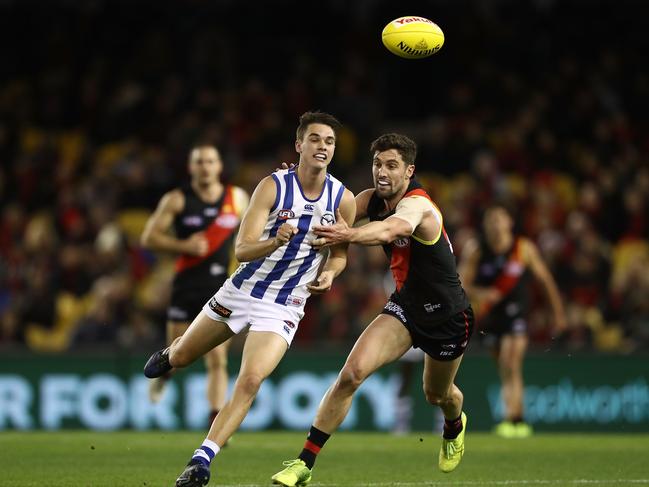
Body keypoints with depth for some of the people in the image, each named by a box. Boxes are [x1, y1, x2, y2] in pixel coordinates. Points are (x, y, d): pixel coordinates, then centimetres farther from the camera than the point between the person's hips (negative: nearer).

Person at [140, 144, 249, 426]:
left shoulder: (238, 198, 4)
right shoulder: (177, 200, -3)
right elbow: (148, 237, -5)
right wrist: (184, 245, -17)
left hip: (220, 287, 1)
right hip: (186, 286, -1)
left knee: (217, 361, -9)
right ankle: (162, 375, 43)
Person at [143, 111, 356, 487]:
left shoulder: (343, 199, -8)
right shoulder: (273, 187, -15)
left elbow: (340, 253, 9)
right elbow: (242, 249, -20)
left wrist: (328, 273, -15)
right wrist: (277, 241, -40)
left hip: (284, 308, 0)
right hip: (242, 289, 0)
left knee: (250, 381, -21)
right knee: (181, 358, 16)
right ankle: (167, 355, 56)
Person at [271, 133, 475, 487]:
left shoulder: (417, 205, -31)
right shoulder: (372, 199, -9)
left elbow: (388, 230, -53)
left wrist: (349, 235, -74)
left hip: (448, 317, -4)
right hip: (404, 307, 4)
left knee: (438, 395, 21)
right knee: (352, 373, -20)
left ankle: (454, 426, 61)